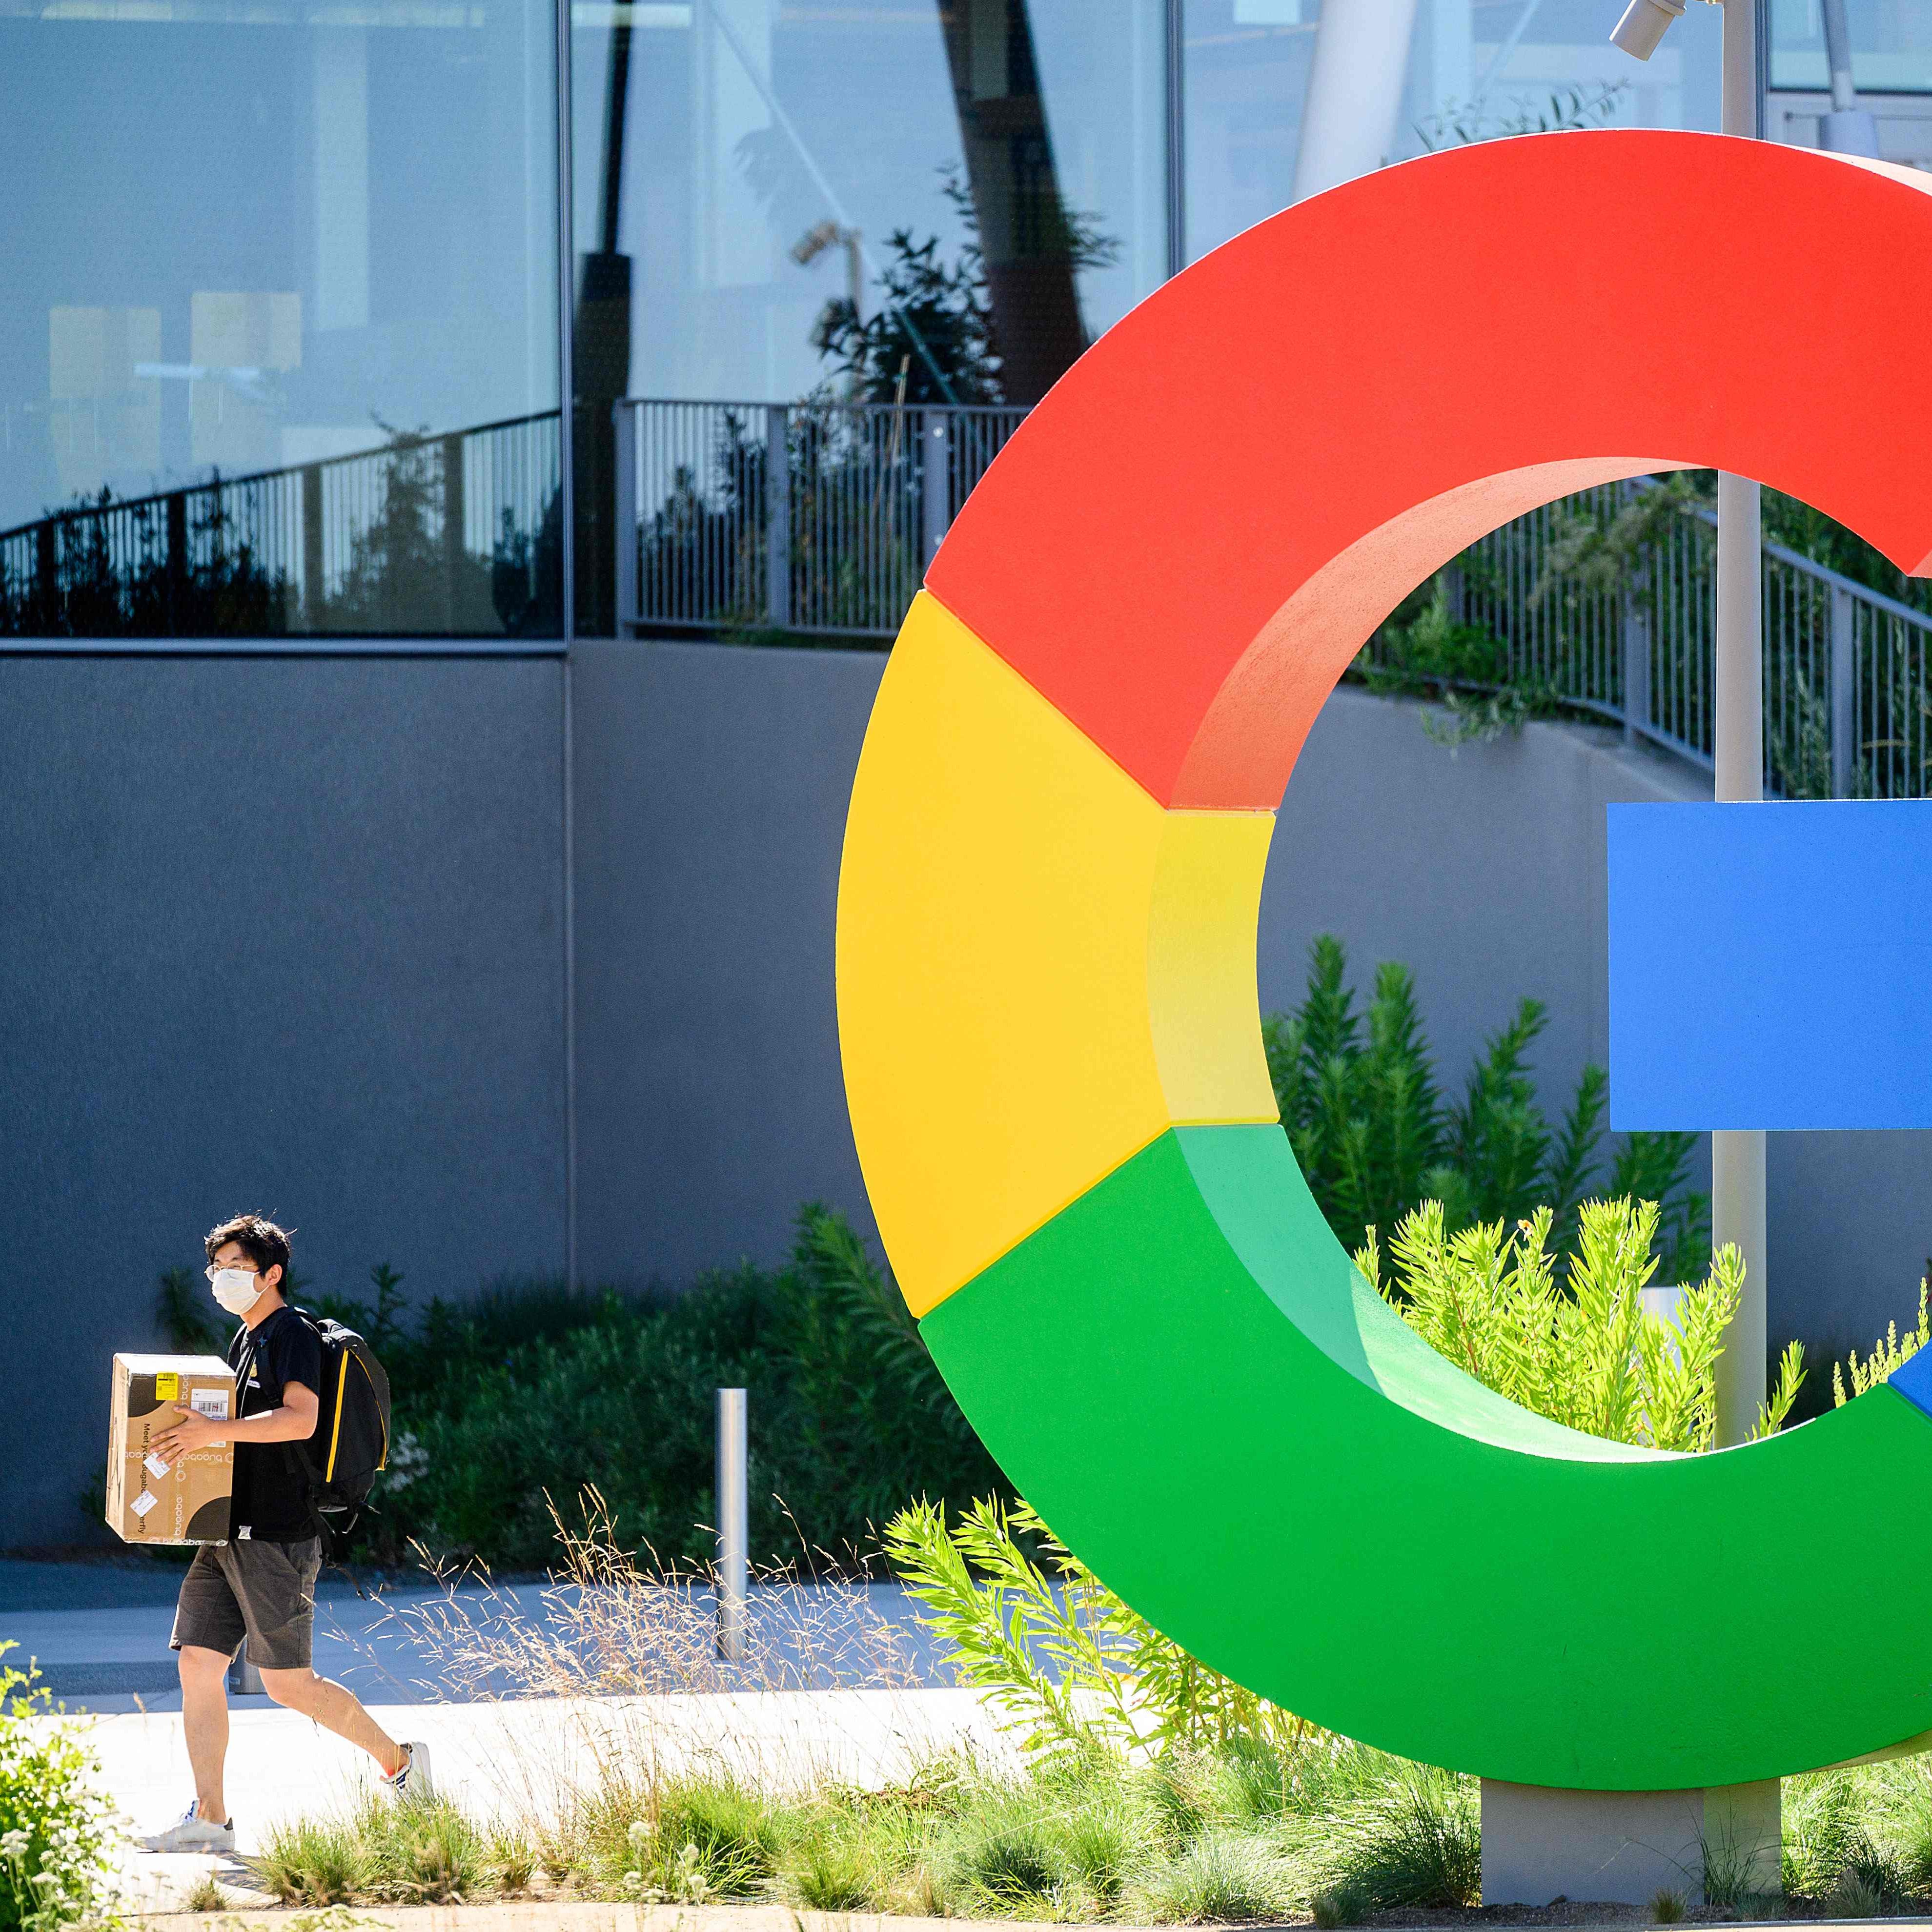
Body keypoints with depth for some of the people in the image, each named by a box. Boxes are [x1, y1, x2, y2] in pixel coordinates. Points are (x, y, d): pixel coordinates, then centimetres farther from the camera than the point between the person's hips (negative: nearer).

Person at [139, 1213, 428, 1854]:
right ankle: (208, 1819, 1)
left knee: (288, 1683, -5)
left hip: (276, 1537, -9)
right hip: (231, 1532, 9)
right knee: (198, 1664, 1)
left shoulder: (292, 1337, -11)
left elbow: (300, 1419, -26)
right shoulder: (244, 1343, 18)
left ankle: (397, 1760, 13)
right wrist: (189, 1433, 12)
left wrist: (212, 1431, -30)